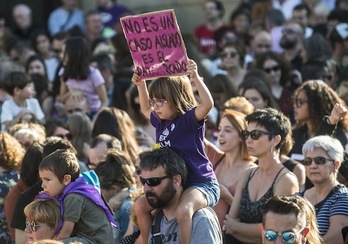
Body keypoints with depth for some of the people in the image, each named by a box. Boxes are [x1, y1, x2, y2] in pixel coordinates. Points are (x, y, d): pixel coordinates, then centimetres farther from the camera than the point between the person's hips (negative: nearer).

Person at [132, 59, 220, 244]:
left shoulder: (189, 119, -14)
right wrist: (141, 85, 20)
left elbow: (208, 104, -35)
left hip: (202, 183, -9)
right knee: (141, 206, 3)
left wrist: (195, 78, -39)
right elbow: (145, 109, 32)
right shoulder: (161, 121, 9)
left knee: (183, 210, -36)